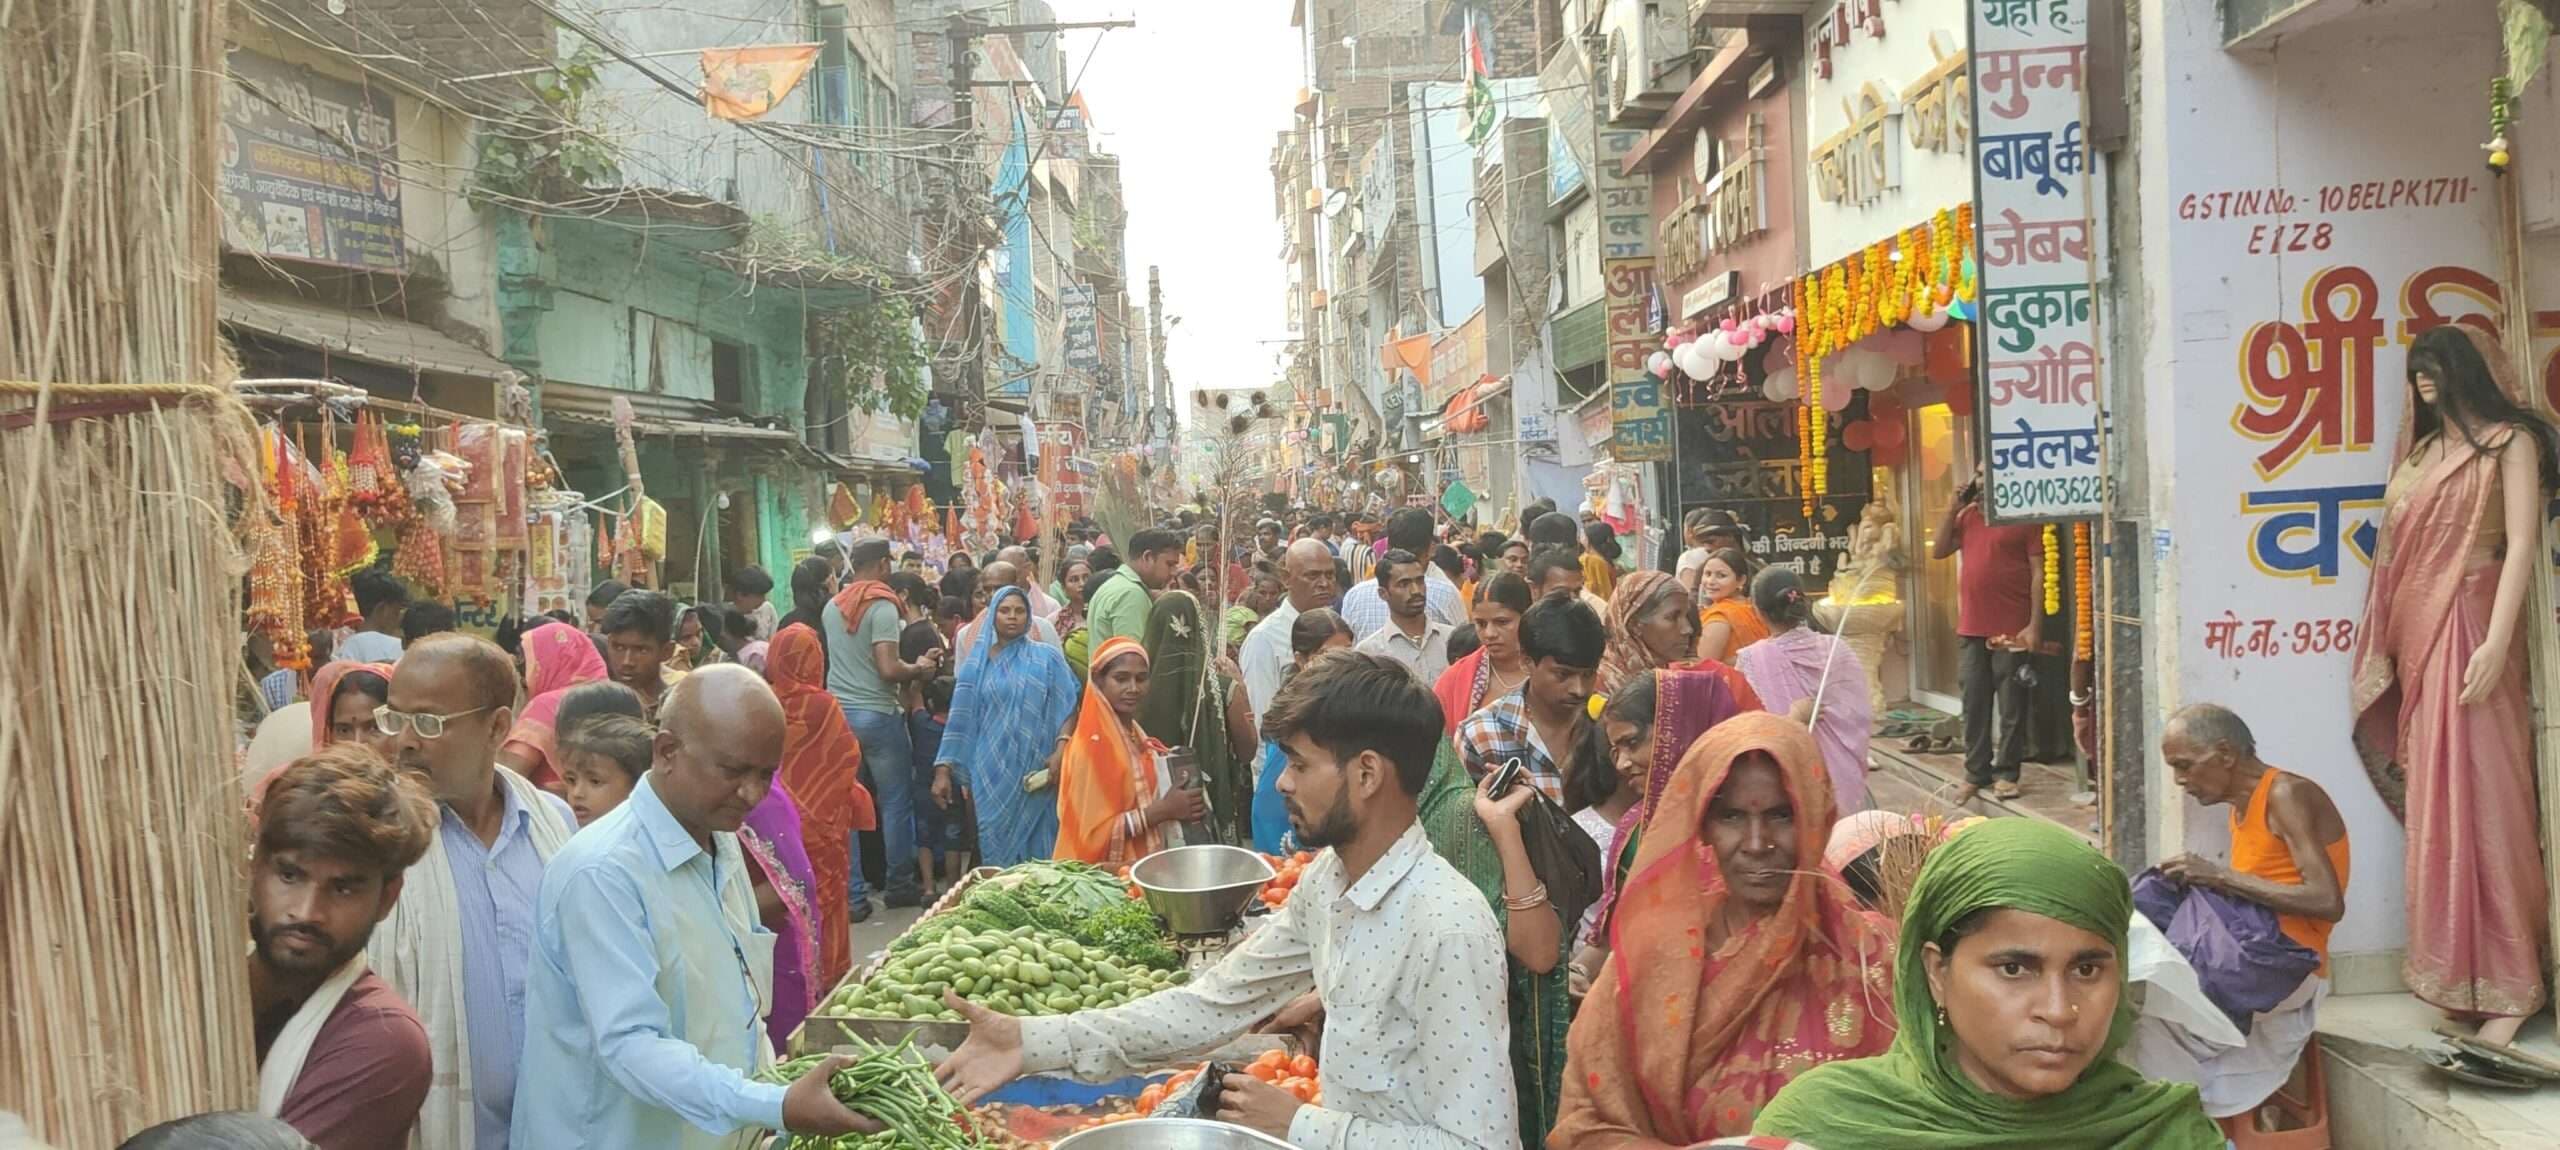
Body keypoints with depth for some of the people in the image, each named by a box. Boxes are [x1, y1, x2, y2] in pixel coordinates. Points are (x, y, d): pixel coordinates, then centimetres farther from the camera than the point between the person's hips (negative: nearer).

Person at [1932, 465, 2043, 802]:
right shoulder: (1968, 515, 13)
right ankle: (1976, 772, 16)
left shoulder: (2024, 517, -5)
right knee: (1974, 704, 9)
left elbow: (2038, 572, -8)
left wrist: (2034, 623, -14)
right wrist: (1952, 511, 0)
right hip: (1971, 629, 6)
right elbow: (1938, 551, 10)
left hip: (2011, 630, -5)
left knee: (2012, 706, 3)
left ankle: (2006, 773, 11)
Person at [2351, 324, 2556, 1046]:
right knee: (2434, 803, 6)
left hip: (2467, 630, -6)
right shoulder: (2419, 452, 19)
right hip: (2417, 636, 7)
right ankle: (2461, 975, 12)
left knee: (2477, 797, -9)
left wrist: (2497, 642, -21)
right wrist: (2381, 650, 13)